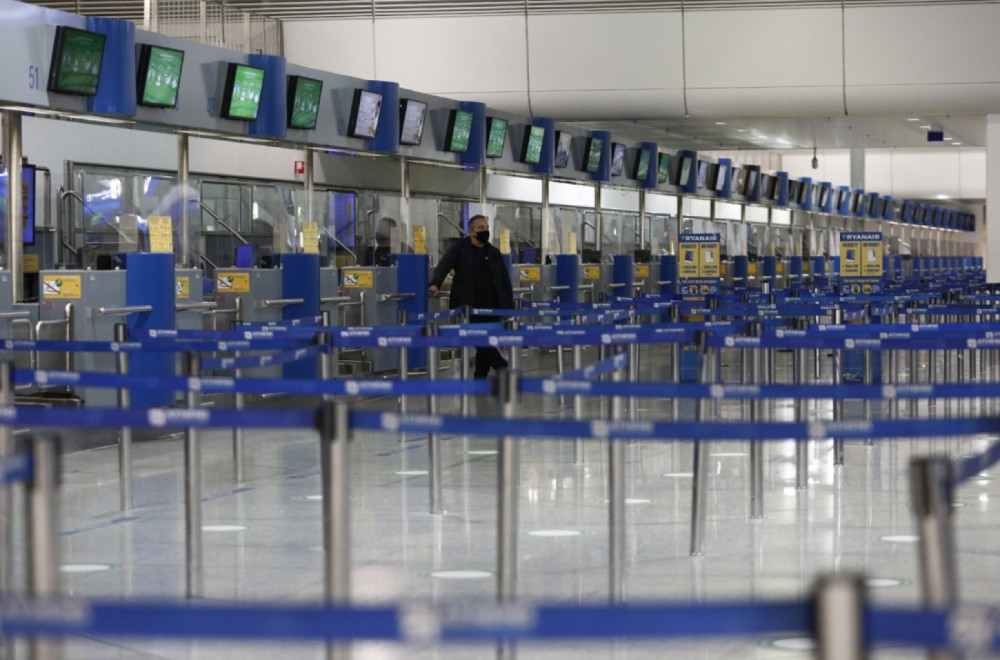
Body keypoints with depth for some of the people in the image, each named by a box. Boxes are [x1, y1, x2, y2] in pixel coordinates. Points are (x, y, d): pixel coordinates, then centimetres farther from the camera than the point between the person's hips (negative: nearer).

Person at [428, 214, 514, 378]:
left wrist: (509, 308, 8)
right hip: (468, 307, -4)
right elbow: (444, 266, -11)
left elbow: (505, 282, 16)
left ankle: (480, 378, 11)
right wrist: (435, 284, -32)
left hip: (490, 307, 4)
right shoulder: (460, 249, 3)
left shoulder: (494, 253, 14)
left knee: (485, 343, 4)